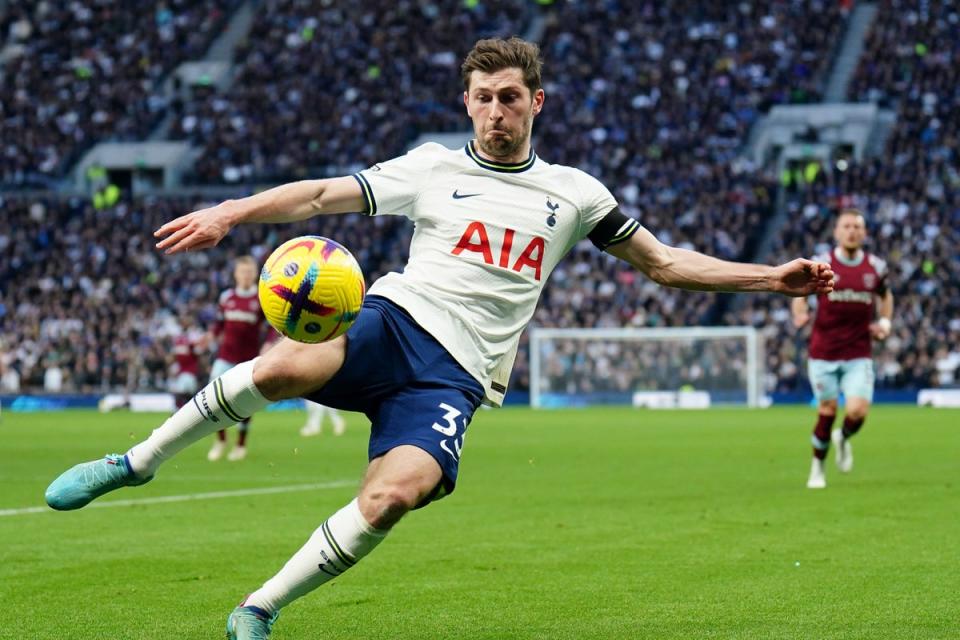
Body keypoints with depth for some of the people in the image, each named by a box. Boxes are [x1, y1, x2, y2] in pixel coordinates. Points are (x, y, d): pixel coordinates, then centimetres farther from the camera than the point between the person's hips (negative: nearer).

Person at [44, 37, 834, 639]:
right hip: (396, 321, -1)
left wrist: (770, 278, 12)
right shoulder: (433, 170, 11)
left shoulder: (573, 193, 17)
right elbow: (324, 195, 1)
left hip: (454, 378, 1)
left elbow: (664, 262, 21)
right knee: (282, 367, -36)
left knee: (393, 495, -30)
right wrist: (231, 212, -15)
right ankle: (140, 460, -14)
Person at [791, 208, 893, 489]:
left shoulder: (875, 267, 3)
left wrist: (885, 322, 5)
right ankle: (817, 468, 27)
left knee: (857, 411, -13)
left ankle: (843, 439, 24)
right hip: (823, 353, -1)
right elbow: (799, 294, 6)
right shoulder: (820, 265, -5)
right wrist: (799, 313, -16)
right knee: (827, 411, 3)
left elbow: (885, 296, 22)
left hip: (859, 355, 1)